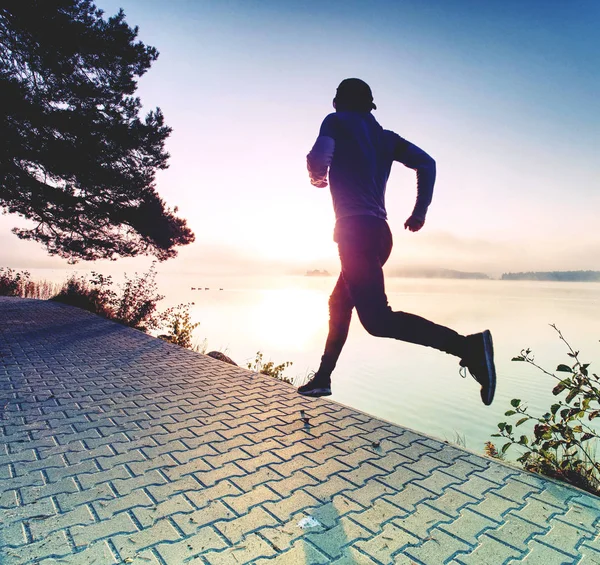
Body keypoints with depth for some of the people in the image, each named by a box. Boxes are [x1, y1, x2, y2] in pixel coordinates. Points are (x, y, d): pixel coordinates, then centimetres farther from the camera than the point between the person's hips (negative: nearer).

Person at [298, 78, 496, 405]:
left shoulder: (336, 122, 7)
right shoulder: (385, 136, 21)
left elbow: (318, 159, -11)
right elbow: (426, 162, 9)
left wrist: (317, 177, 12)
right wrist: (420, 211, 12)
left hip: (355, 230, -8)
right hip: (379, 232, 8)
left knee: (378, 319, -17)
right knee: (339, 303, 19)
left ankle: (467, 345, -30)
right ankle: (322, 378, 26)